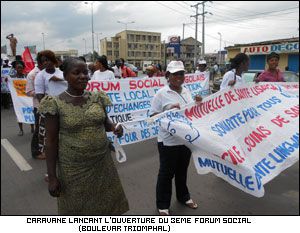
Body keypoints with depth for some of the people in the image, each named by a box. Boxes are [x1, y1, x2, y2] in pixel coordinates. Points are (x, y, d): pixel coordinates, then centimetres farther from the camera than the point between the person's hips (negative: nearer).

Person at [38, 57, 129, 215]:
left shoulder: (97, 98, -1)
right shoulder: (56, 104, -11)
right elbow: (51, 142, -8)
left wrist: (115, 128, -11)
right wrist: (52, 177, -8)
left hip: (103, 164, 3)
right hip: (73, 169, -3)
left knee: (107, 206, 17)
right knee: (77, 209, 17)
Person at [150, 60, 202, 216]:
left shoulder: (186, 91, 7)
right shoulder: (161, 94, -12)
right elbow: (153, 116, -13)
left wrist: (198, 104, -4)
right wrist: (169, 112, -26)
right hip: (169, 141, -5)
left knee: (182, 170, 22)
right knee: (166, 173, 9)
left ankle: (183, 197, 44)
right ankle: (162, 205, 27)